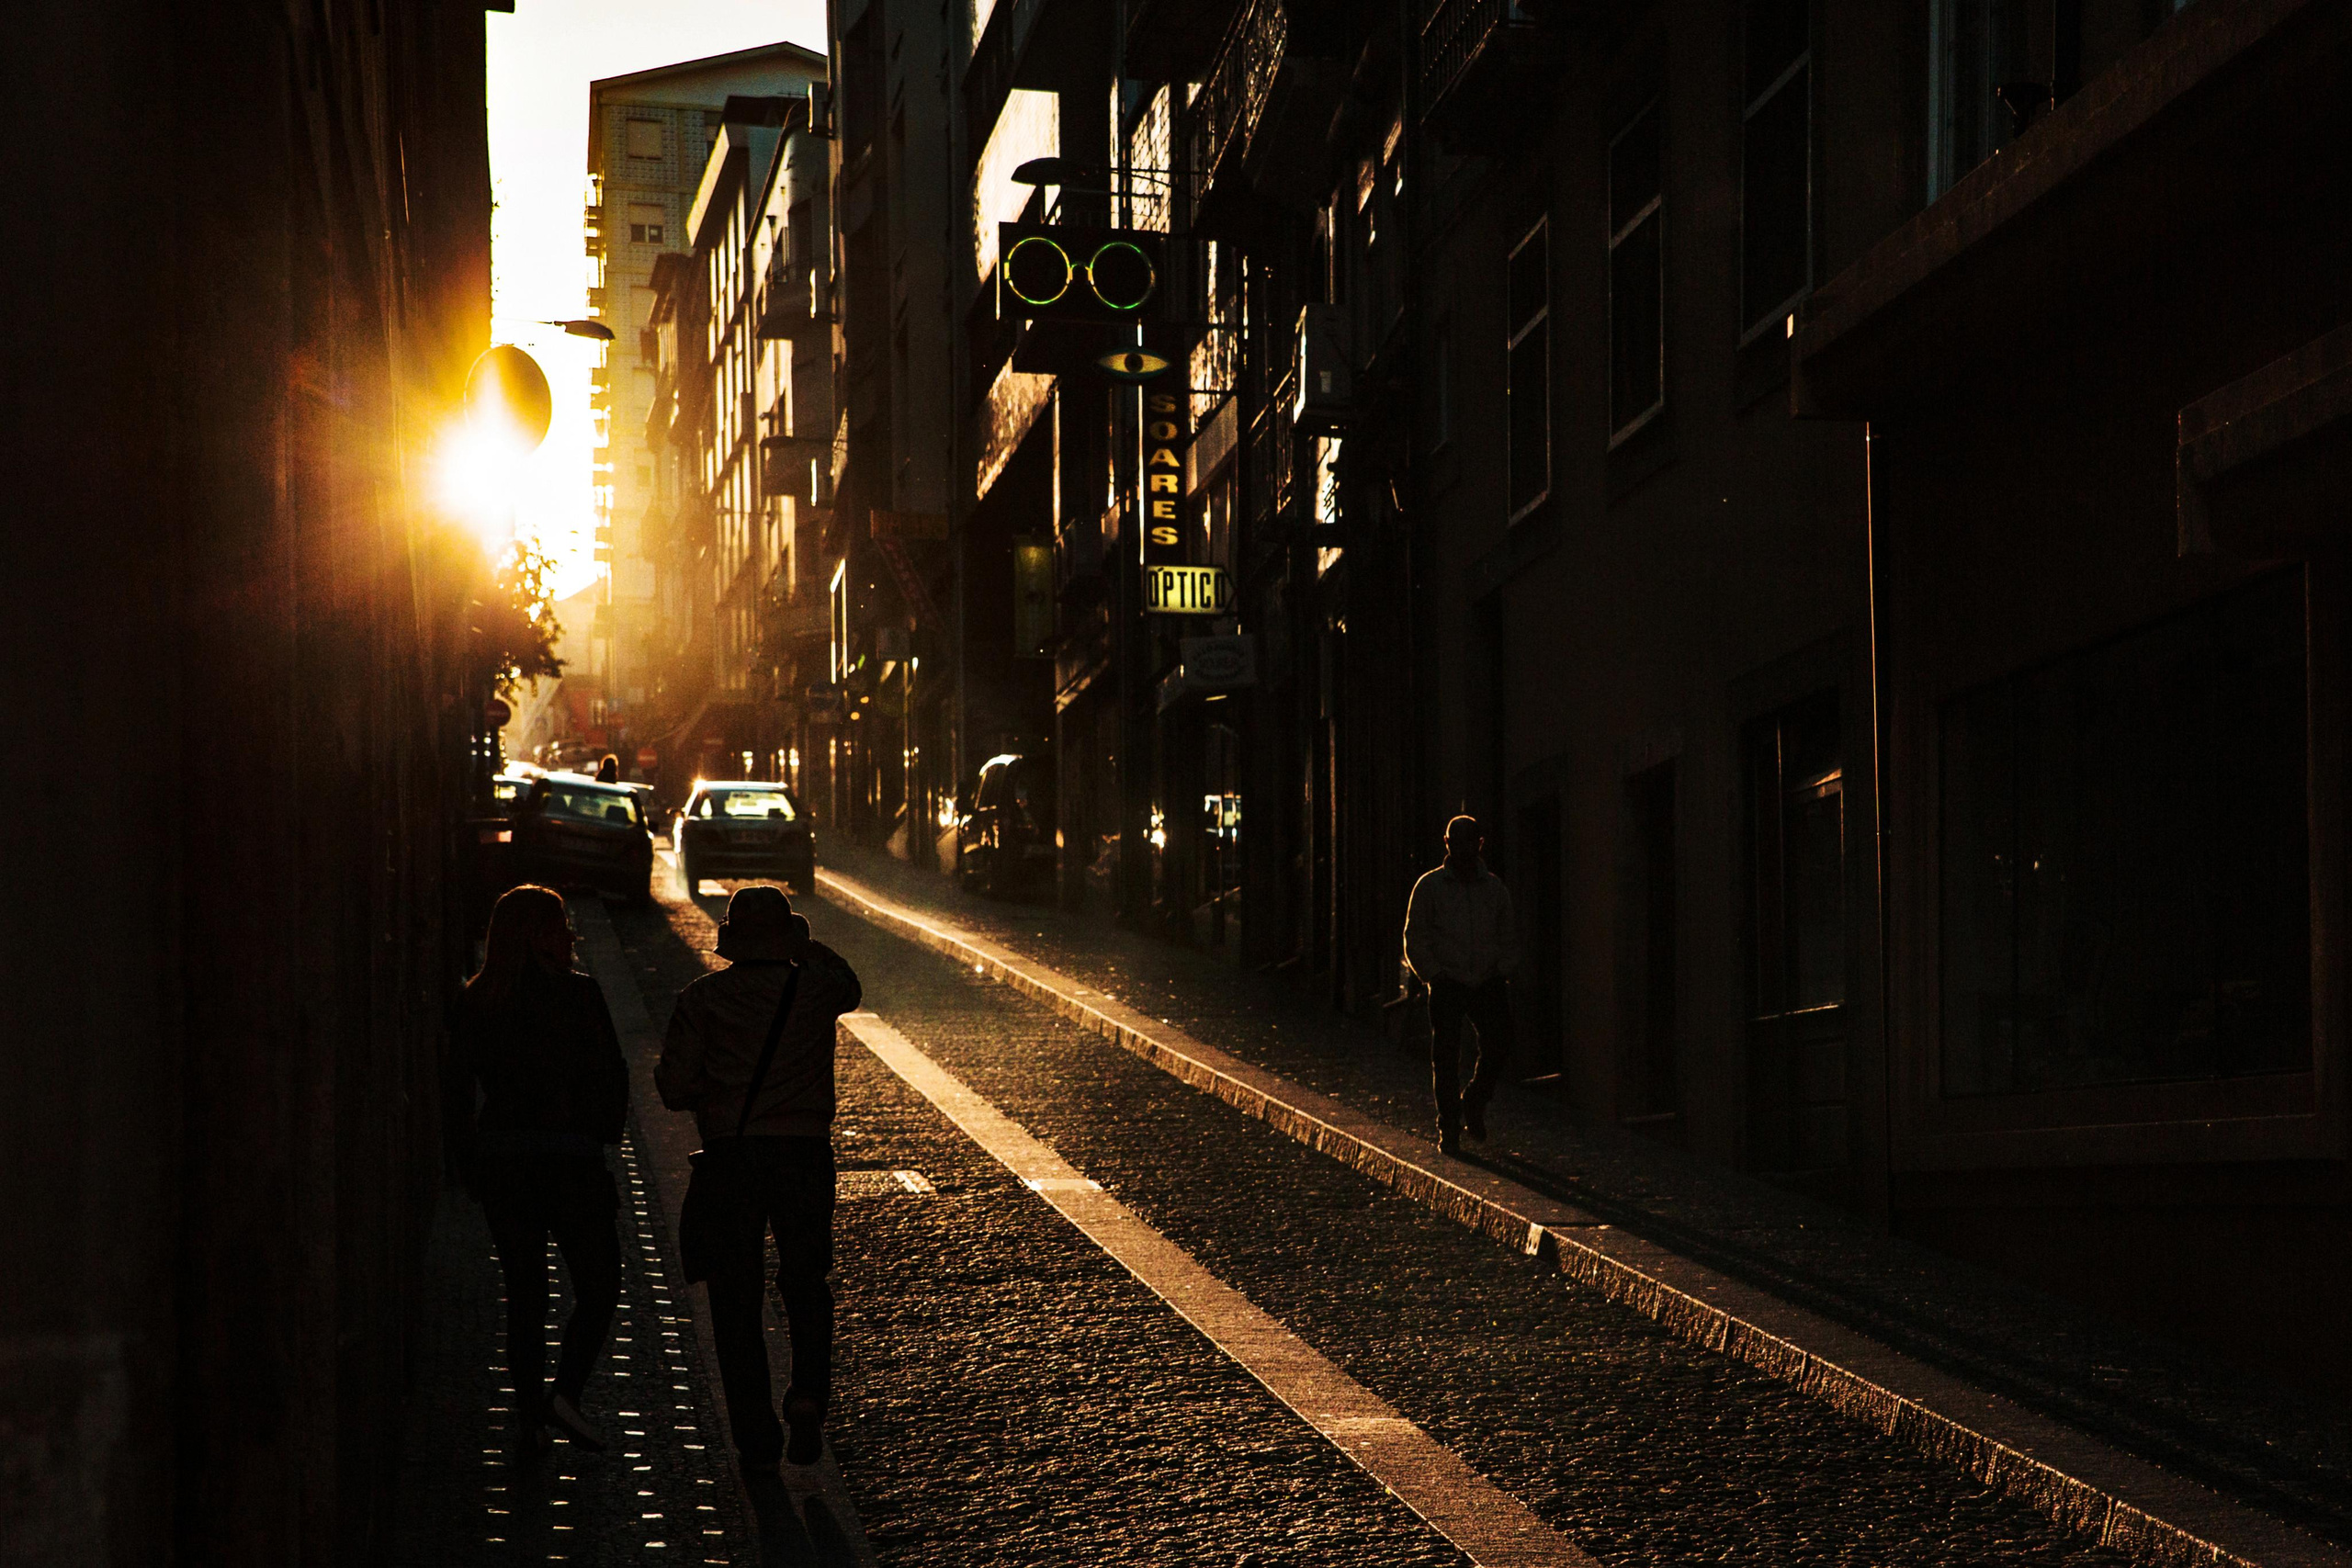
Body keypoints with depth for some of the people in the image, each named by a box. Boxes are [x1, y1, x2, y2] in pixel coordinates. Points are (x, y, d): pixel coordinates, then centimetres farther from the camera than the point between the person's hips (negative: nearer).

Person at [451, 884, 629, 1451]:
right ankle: (565, 1393, -10)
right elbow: (612, 1077, -7)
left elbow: (459, 1086, 5)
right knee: (598, 1287, 7)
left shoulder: (474, 1002, 3)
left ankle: (529, 1415, 12)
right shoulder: (579, 994, -9)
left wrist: (469, 1164, 13)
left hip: (500, 1160, 4)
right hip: (571, 1157, -4)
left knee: (523, 1292, 14)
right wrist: (603, 1134, 9)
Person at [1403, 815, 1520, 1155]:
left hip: (1488, 983, 2)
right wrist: (1434, 976, -7)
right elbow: (1415, 939, 4)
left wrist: (1500, 971, 2)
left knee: (1498, 1044, -12)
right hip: (1448, 983, -2)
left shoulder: (1495, 888, 12)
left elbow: (1508, 939, 19)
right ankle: (1449, 1129, 6)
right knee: (1446, 1057, -5)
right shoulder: (1429, 886, 4)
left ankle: (1475, 1102, 15)